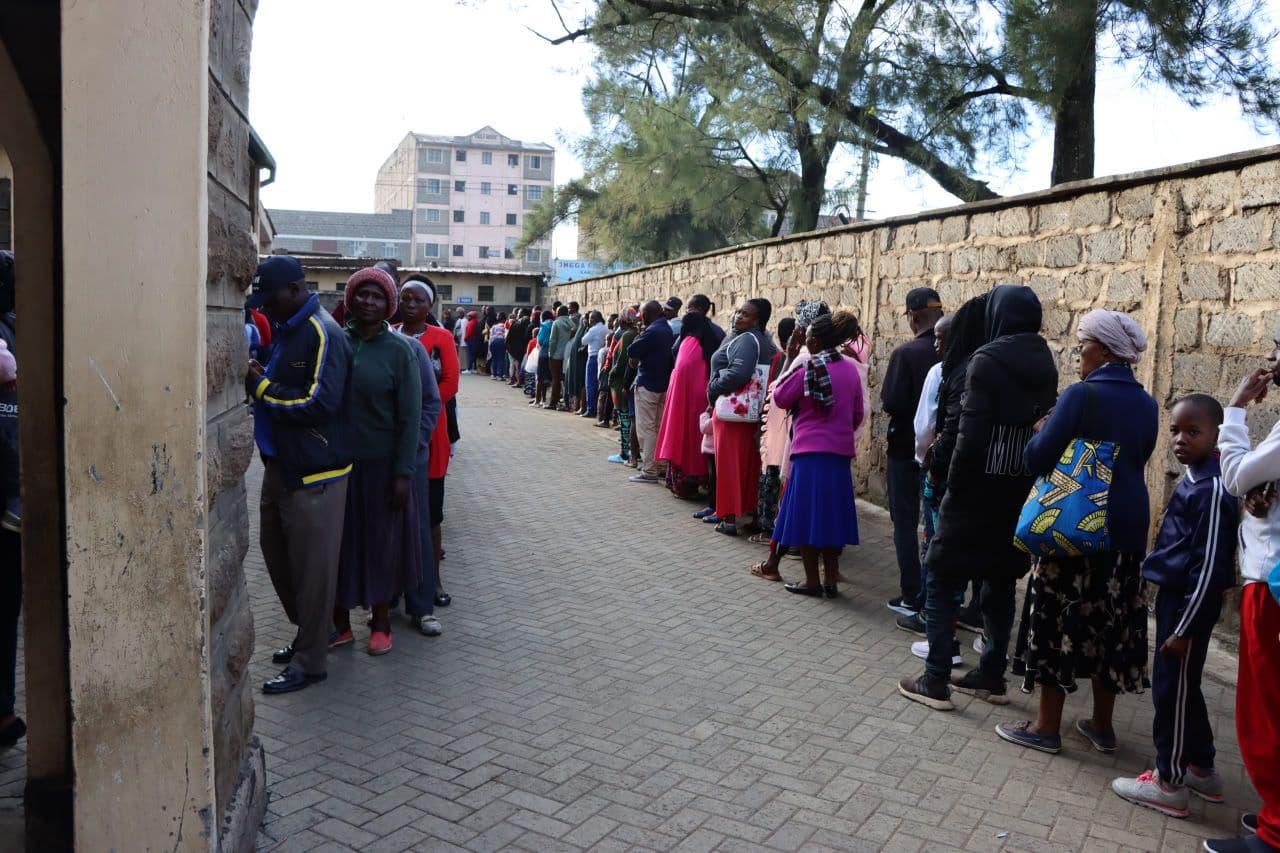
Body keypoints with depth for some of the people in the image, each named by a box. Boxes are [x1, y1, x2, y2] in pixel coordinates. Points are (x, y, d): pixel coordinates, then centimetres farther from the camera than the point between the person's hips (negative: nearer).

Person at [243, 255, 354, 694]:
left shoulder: (322, 334, -17)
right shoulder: (286, 330, 13)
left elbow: (319, 403, -25)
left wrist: (261, 387, -16)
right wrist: (257, 378, 5)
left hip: (313, 473, -10)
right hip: (281, 464, 10)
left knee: (312, 567, 0)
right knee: (277, 554, 18)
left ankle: (309, 661, 12)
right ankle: (309, 633, 35)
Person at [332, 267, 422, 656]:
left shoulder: (399, 349, -7)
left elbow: (410, 416, -8)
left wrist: (403, 473, -11)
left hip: (380, 464, -3)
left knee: (381, 541, 10)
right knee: (339, 541, 10)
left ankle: (381, 622, 26)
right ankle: (340, 623, 25)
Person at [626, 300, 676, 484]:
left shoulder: (651, 331, -18)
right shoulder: (668, 330, 9)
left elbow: (631, 352, -16)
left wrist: (637, 337, 2)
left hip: (648, 385, -9)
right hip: (665, 384, 9)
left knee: (646, 428, -4)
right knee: (660, 427, 15)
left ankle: (649, 471, -5)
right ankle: (662, 467, 20)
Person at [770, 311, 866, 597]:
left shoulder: (809, 367, -11)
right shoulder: (850, 369, 7)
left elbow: (780, 398, -2)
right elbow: (858, 413, 12)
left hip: (810, 450, -6)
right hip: (841, 451, 6)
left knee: (806, 514, 3)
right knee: (832, 513, 12)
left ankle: (812, 580, 7)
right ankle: (830, 579, 16)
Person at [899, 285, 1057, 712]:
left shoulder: (987, 361, -13)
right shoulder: (1044, 365, 8)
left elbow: (972, 432, -18)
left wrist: (955, 485, -11)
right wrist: (1025, 479, 13)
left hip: (979, 490, -7)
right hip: (1019, 493, 7)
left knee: (943, 581, 2)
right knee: (1001, 584, 16)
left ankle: (936, 681, 3)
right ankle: (992, 676, 24)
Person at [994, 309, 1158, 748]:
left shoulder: (1082, 395, -14)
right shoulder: (1147, 405, 7)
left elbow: (1039, 458, -15)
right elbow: (1136, 459, 17)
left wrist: (1041, 431, 3)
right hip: (1128, 527, 7)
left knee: (1061, 618, 1)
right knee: (1111, 620, 13)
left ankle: (1047, 725, 9)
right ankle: (1101, 724, 24)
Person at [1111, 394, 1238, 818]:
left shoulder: (1212, 487, -20)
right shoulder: (1194, 479, 9)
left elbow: (1210, 565, -21)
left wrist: (1184, 627, -19)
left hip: (1191, 601, -10)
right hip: (1176, 594, 10)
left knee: (1172, 688, 1)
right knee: (1182, 687, 19)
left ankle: (1170, 783, 13)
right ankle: (1201, 769, 33)